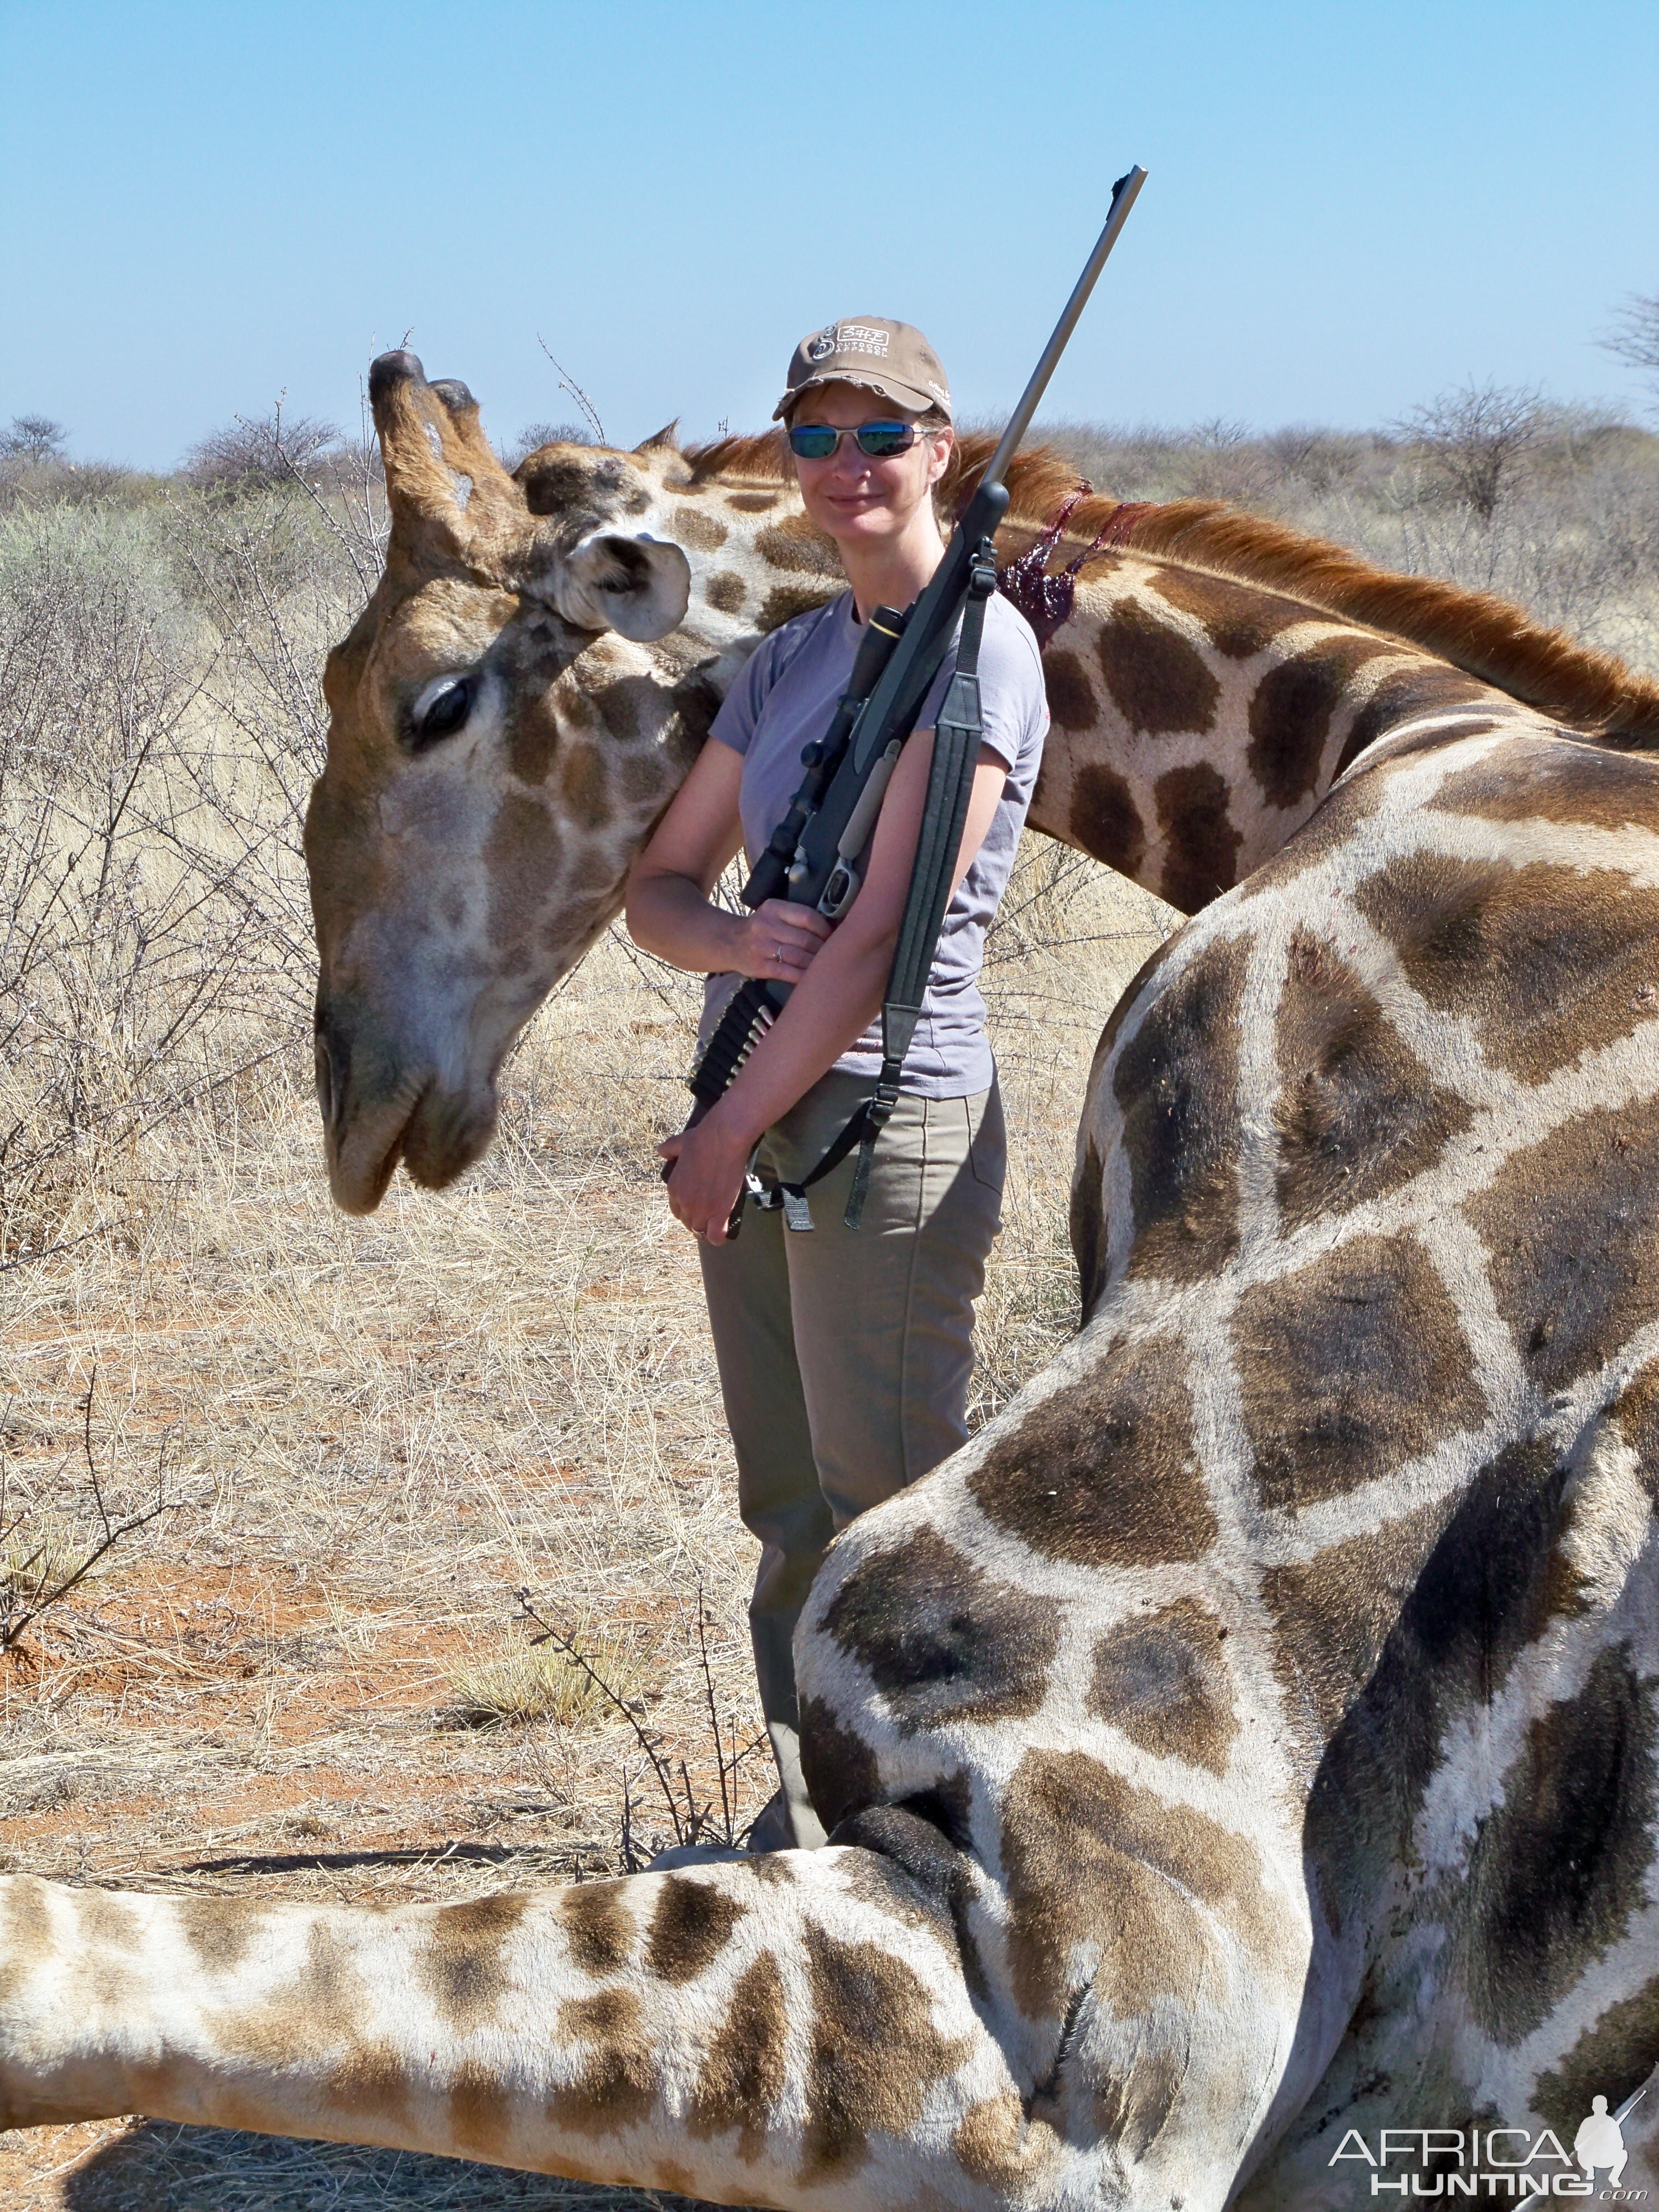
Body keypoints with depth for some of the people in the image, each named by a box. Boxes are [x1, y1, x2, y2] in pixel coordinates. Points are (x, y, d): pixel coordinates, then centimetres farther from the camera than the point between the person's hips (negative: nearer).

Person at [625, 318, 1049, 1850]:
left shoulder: (977, 649, -10)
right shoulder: (790, 659, 15)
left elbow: (886, 929, -16)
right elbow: (659, 887, 13)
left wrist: (731, 1128, -13)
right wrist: (731, 940, -11)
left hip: (891, 1117, -8)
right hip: (761, 1124, 8)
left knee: (891, 1510, -4)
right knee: (791, 1515, 14)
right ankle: (808, 1819, 24)